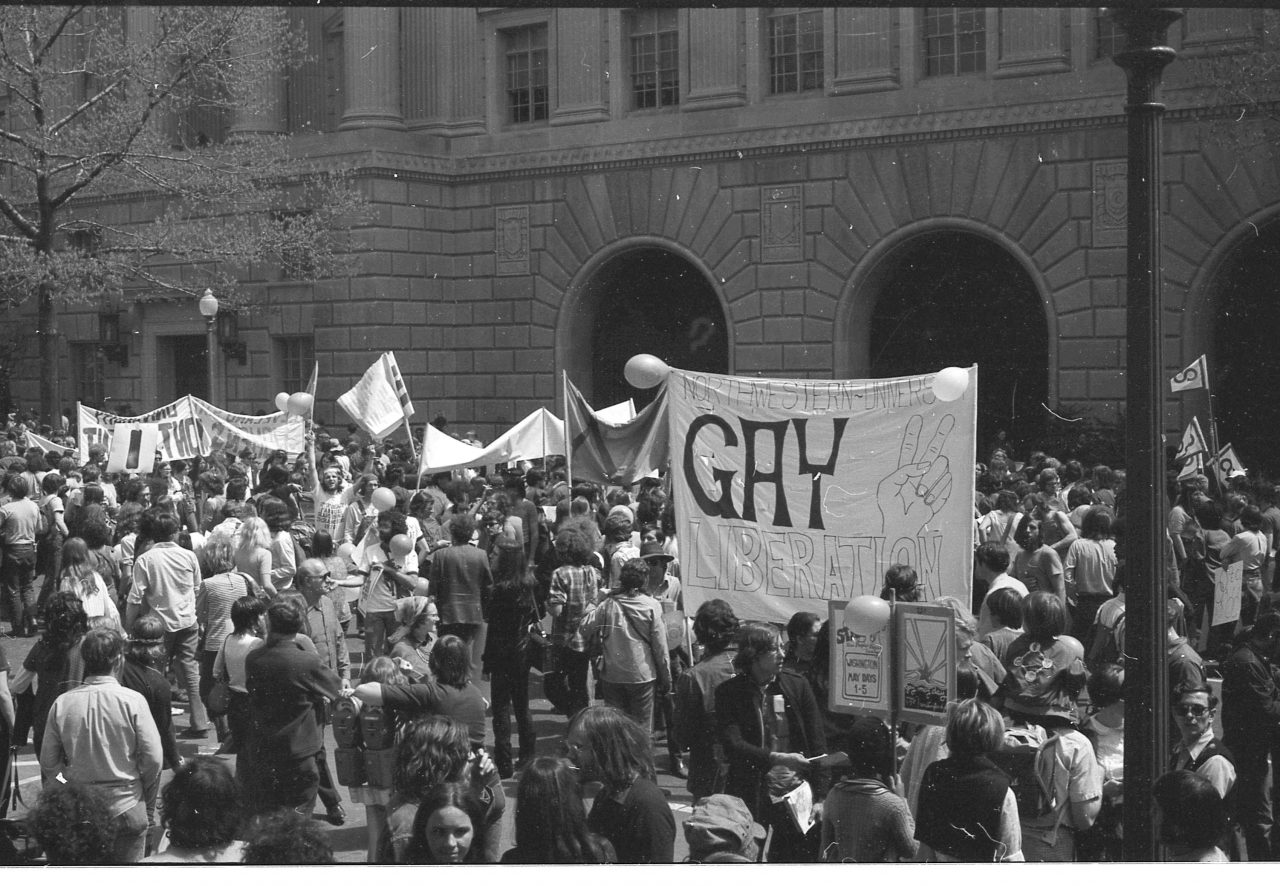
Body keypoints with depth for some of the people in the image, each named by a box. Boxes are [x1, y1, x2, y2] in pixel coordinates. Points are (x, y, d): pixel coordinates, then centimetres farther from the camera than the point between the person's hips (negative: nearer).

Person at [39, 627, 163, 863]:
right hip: (126, 808, -2)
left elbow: (48, 763, 0)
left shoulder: (62, 704, -7)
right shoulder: (132, 701, -14)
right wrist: (148, 805, 4)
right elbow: (153, 758, -11)